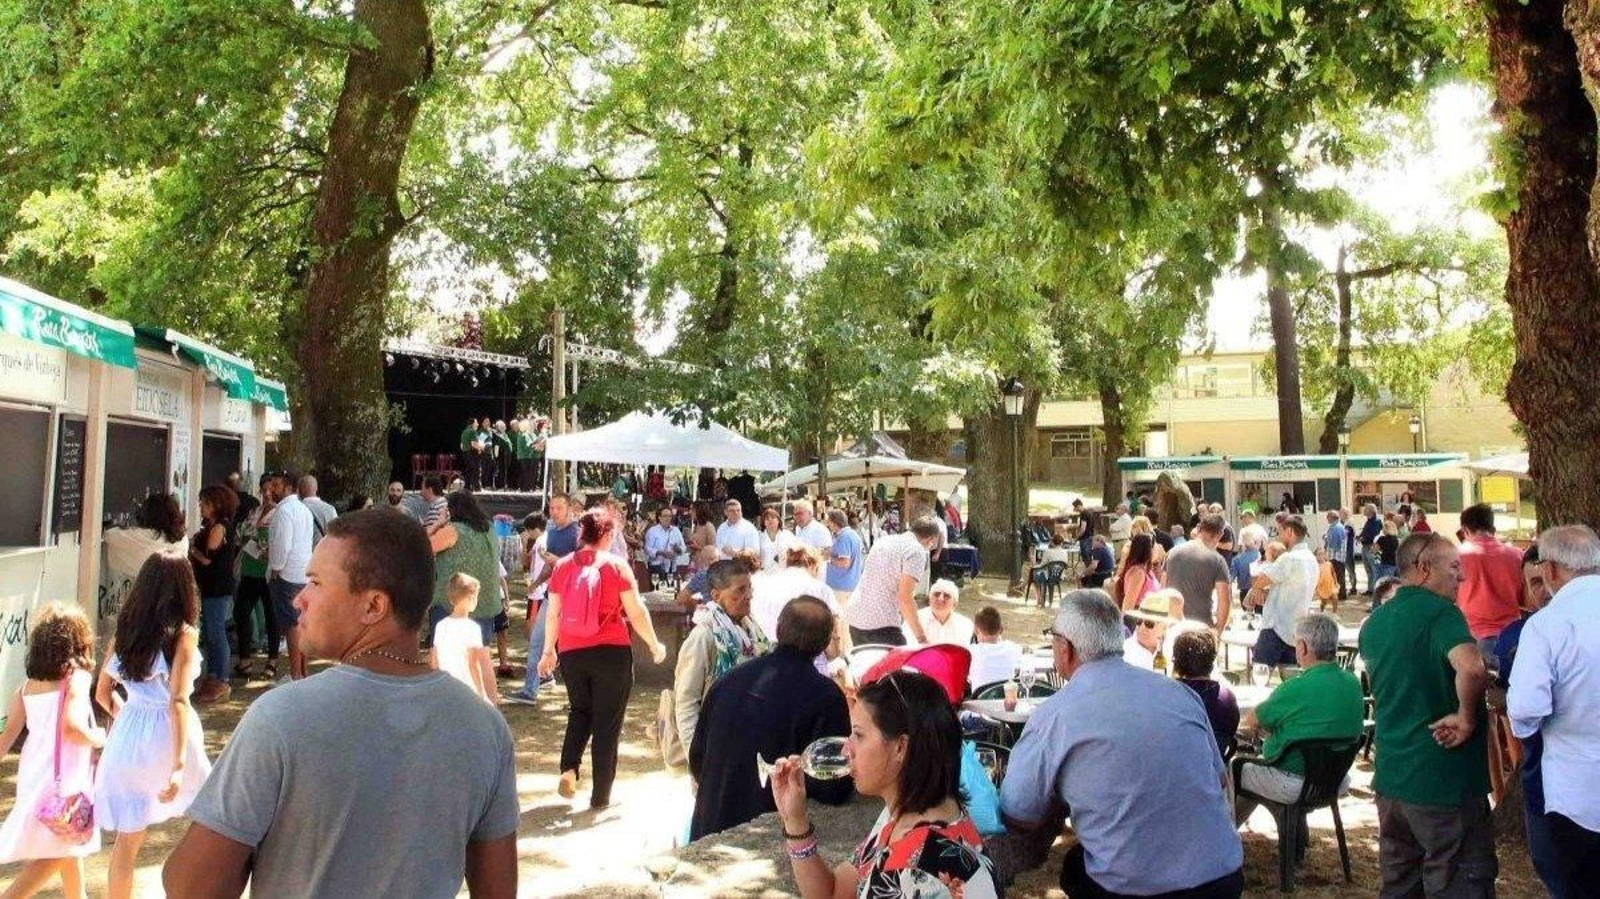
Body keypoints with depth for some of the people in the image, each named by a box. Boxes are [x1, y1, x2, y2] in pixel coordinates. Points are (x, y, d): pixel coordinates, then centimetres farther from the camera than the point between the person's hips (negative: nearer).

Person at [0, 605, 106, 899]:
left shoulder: (27, 685, 7)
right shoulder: (76, 677, -12)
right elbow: (71, 727, -23)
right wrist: (99, 737, -6)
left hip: (33, 772, 8)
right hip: (63, 775, -8)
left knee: (66, 843, 23)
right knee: (59, 848, 2)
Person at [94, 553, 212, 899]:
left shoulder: (123, 631, 2)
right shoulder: (184, 634, -14)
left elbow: (102, 693, 10)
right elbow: (178, 701, -21)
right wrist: (179, 764, -22)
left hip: (128, 737, 4)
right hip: (168, 736, -4)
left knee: (127, 840, 13)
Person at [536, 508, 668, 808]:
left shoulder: (563, 566, 3)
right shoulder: (616, 566, -6)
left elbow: (552, 613, 8)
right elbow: (636, 612, -7)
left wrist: (548, 650, 20)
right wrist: (655, 645, 6)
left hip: (572, 653, 3)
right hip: (612, 652, -3)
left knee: (580, 712, 25)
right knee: (607, 722, 8)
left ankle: (569, 769, 4)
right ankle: (600, 795, 13)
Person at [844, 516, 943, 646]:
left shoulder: (884, 541, 16)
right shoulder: (916, 551, -8)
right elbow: (904, 597, -17)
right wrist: (922, 638, -14)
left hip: (855, 618, 8)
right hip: (882, 624, -8)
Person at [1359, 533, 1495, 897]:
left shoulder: (1374, 622, 9)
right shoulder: (1438, 611, -16)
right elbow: (1471, 668, -33)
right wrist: (1467, 717, -20)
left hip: (1389, 775, 8)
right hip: (1443, 779, -8)